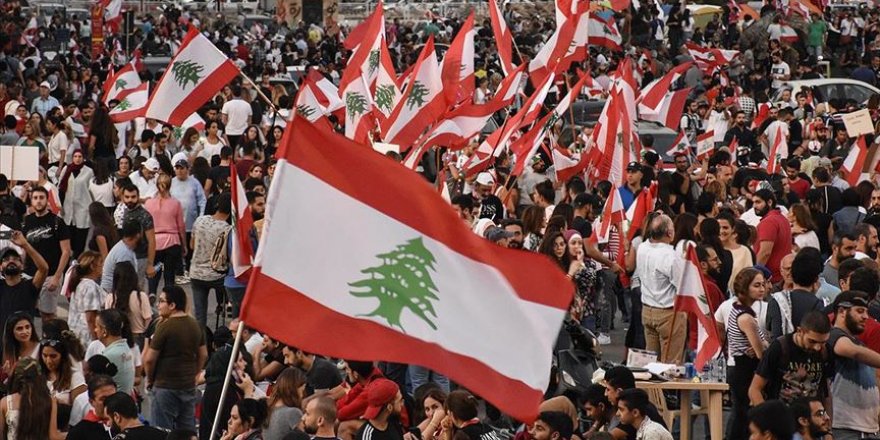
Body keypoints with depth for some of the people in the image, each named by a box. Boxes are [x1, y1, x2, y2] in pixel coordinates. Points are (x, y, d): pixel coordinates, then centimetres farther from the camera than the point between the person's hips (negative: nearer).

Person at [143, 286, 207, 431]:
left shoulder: (165, 327, -16)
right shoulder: (195, 325, 6)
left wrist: (150, 379, 2)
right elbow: (203, 355, 13)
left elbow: (149, 359, -14)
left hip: (166, 387, -7)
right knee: (188, 431, 12)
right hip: (189, 386, 7)